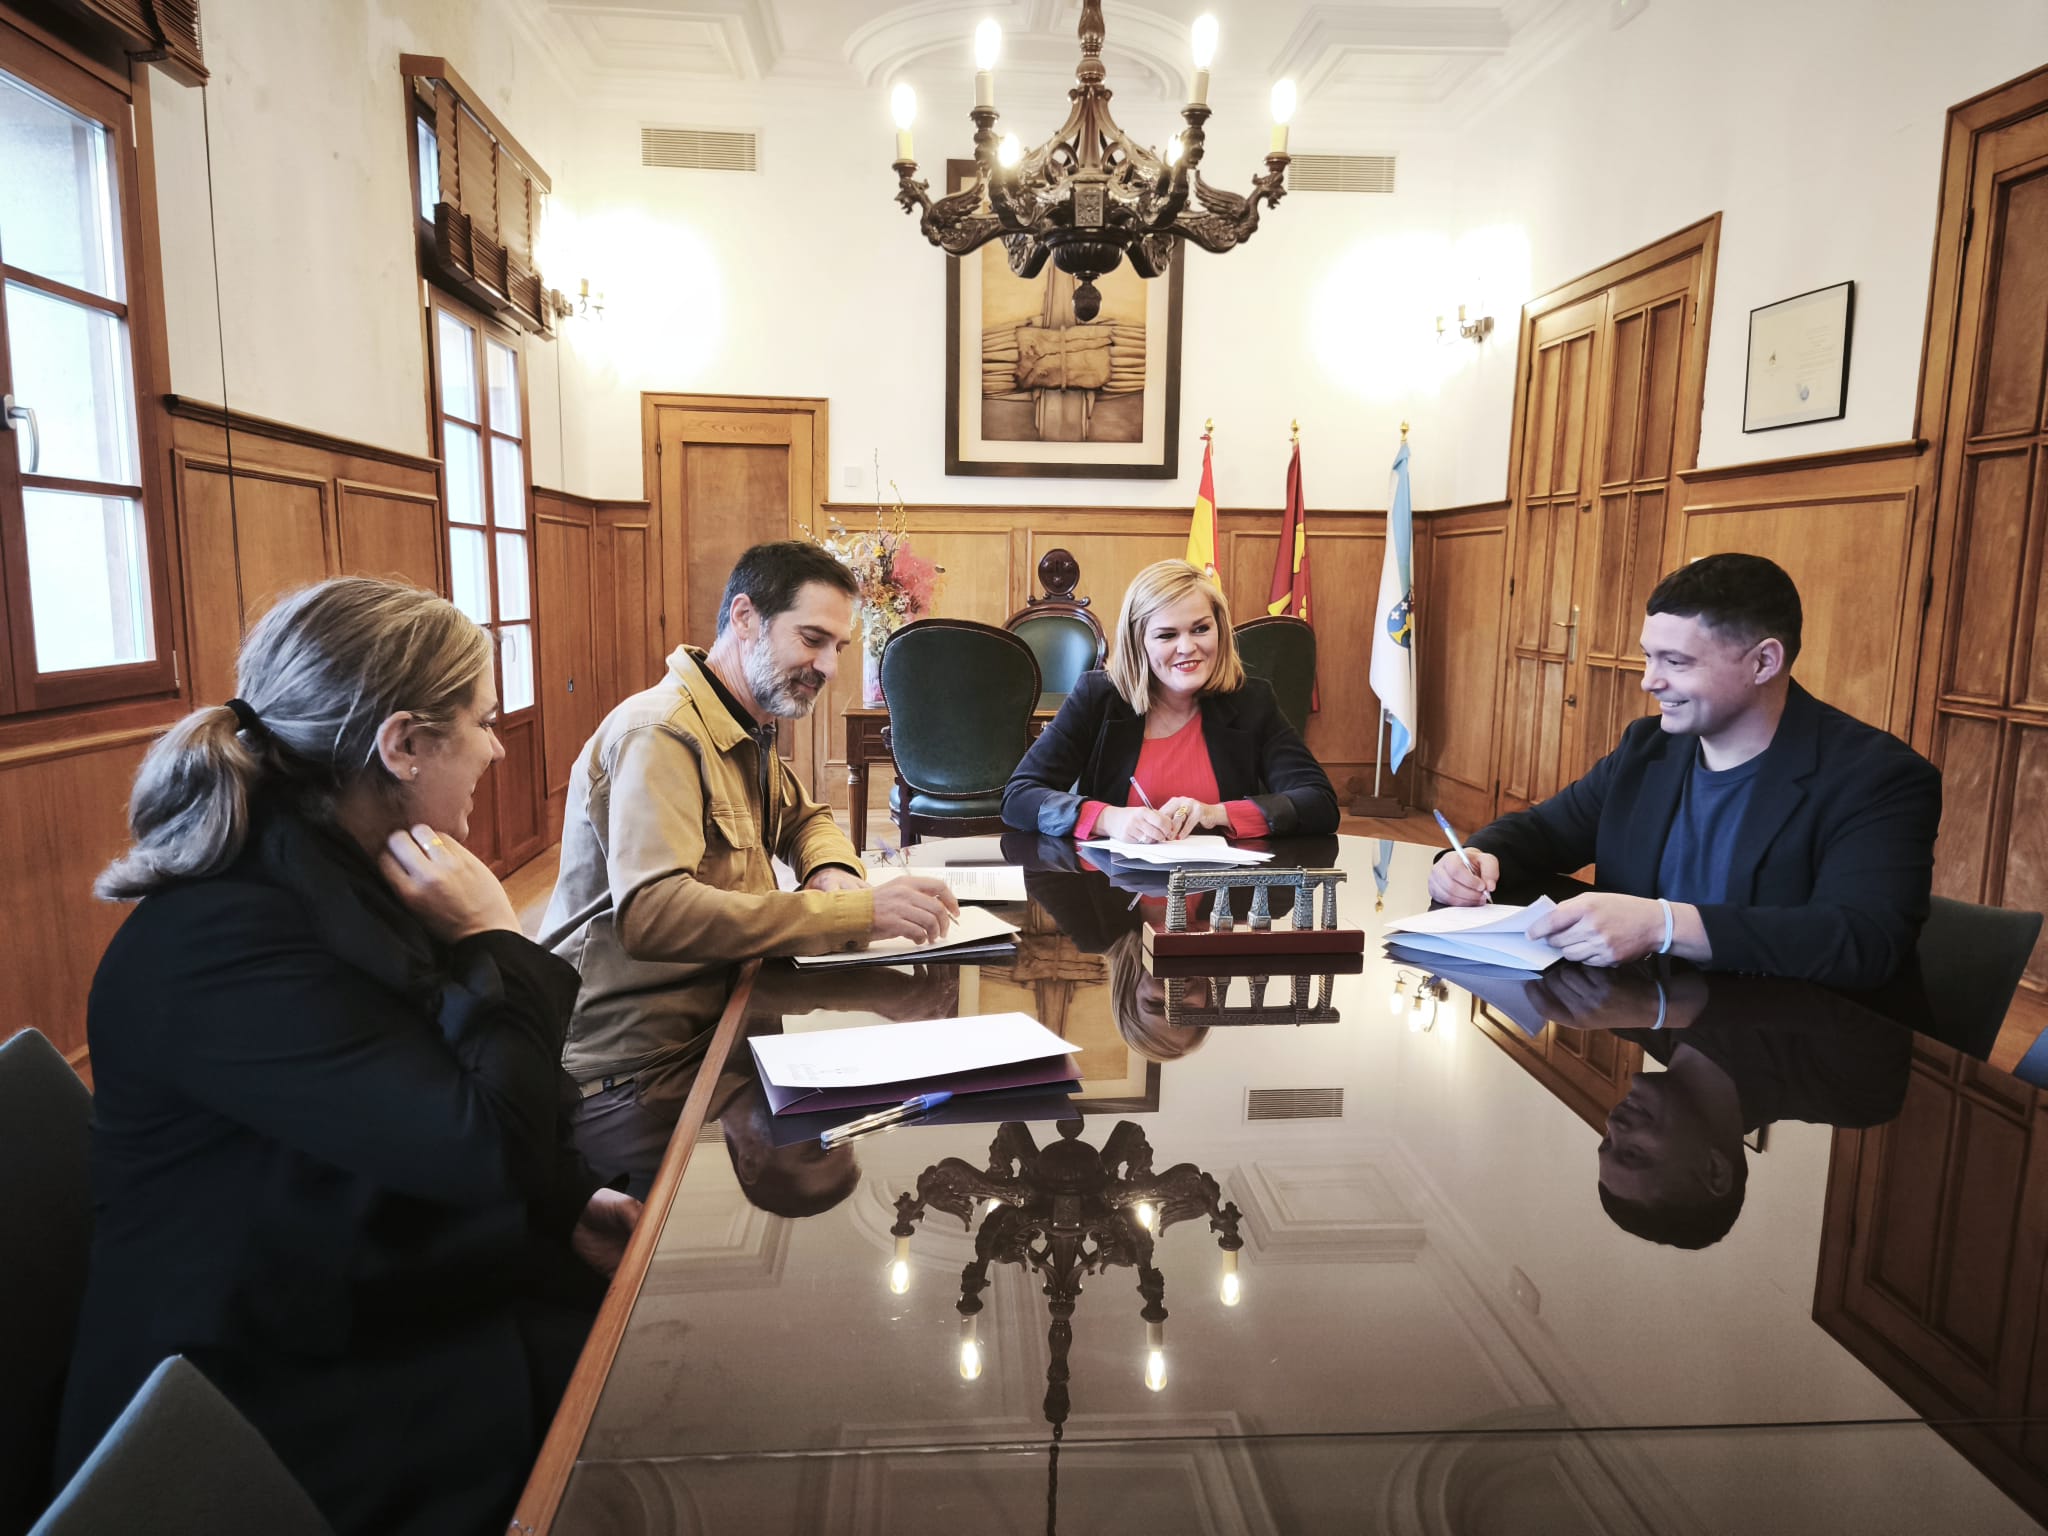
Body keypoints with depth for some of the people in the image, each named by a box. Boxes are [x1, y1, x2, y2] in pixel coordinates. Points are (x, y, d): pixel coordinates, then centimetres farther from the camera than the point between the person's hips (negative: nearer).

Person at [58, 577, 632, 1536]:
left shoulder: (342, 876, 2)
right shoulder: (225, 942, -27)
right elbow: (490, 1147, -31)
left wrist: (568, 1203, -2)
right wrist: (493, 940, -21)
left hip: (384, 1288, 8)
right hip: (282, 1398, -8)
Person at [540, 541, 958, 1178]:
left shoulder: (750, 731, 10)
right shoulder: (660, 735, -21)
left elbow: (804, 817, 24)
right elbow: (651, 914, -34)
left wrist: (834, 876, -2)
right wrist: (857, 912, -37)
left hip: (714, 1024, 9)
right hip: (628, 1073, -8)